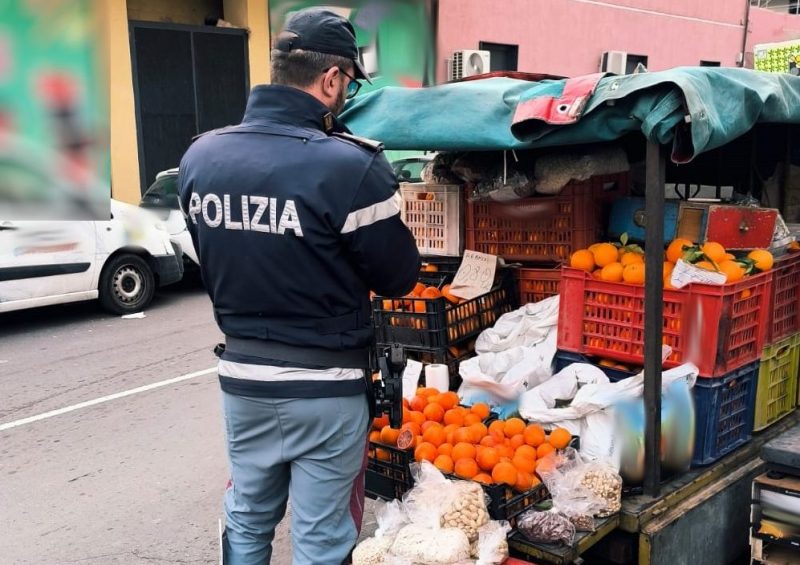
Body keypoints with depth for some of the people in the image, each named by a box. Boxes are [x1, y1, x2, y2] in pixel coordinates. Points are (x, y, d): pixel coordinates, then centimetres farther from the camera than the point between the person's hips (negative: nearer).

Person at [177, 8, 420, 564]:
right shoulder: (349, 165, -22)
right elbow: (399, 276, -10)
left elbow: (211, 261, 8)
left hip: (242, 376, 5)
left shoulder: (200, 156, -3)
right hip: (326, 388, -5)